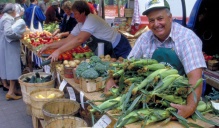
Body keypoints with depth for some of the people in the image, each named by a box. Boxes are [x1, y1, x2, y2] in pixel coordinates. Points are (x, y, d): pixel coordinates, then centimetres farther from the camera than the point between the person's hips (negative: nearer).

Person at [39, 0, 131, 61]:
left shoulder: (92, 20, -26)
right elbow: (68, 40, 0)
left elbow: (79, 40, -37)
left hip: (119, 49, -8)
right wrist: (49, 46, -9)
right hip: (109, 51, 8)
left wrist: (58, 51, -39)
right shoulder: (80, 25, 1)